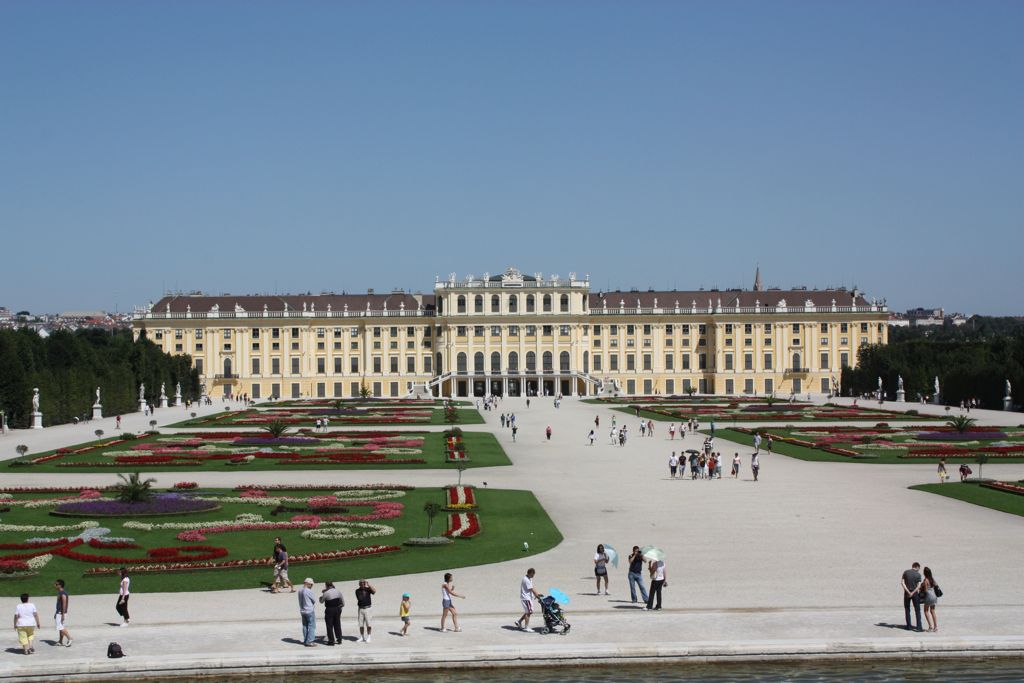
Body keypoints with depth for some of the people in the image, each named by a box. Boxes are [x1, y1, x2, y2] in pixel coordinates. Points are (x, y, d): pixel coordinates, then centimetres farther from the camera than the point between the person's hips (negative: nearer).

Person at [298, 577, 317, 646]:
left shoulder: (300, 590, 4)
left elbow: (300, 600, 10)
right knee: (312, 626, -1)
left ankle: (305, 640, 22)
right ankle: (309, 642, -3)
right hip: (310, 611, -8)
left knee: (305, 626, 16)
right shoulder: (308, 591, -21)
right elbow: (314, 600, -10)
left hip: (302, 611, 8)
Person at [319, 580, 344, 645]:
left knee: (329, 625, 4)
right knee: (337, 625, 15)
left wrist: (322, 593, 9)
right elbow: (343, 602, 7)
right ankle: (339, 639, 19)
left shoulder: (326, 593, -15)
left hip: (329, 610, -5)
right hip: (337, 609, 5)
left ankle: (331, 641, 4)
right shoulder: (338, 591, 2)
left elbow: (321, 601, 0)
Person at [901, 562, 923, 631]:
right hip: (915, 593, -1)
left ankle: (908, 626, 10)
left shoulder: (906, 572, -1)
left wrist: (908, 592, -13)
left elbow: (902, 582, -9)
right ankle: (919, 626, -2)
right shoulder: (918, 574, -5)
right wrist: (912, 593, -16)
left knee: (907, 610, 11)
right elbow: (918, 586, -14)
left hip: (907, 593, 1)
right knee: (917, 610, 5)